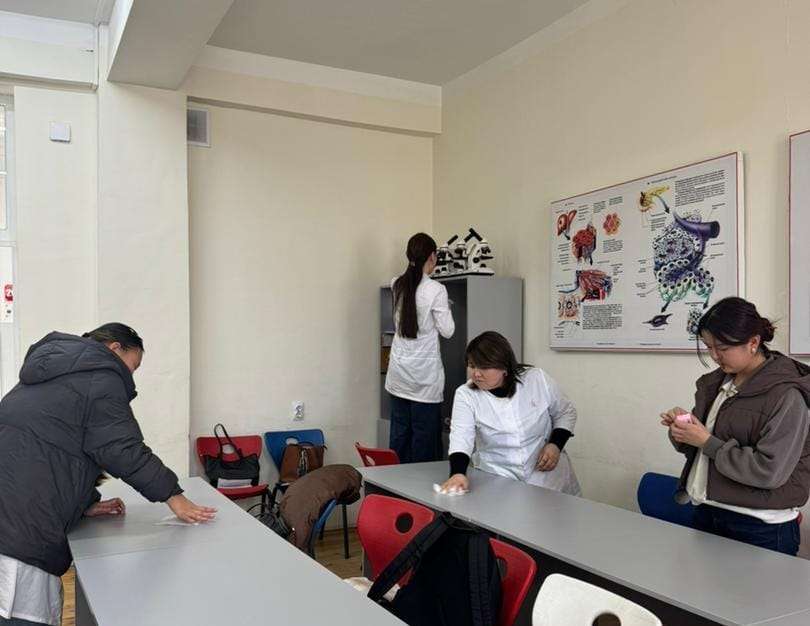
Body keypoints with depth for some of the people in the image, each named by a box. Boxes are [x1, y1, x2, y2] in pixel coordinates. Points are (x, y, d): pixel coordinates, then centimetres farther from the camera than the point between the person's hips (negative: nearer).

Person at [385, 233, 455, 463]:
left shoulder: (397, 285, 2)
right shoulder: (436, 290, -14)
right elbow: (447, 331, -9)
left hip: (399, 373, 5)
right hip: (424, 375, -5)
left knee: (399, 432, 11)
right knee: (424, 435, 3)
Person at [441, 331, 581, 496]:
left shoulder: (537, 379, -6)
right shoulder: (465, 395, -8)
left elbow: (566, 413, 7)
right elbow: (461, 437, -20)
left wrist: (555, 445, -8)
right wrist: (458, 473, -37)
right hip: (498, 480, 0)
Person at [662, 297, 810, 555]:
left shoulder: (785, 394, -15)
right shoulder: (716, 382, 5)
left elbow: (771, 471, -22)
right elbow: (694, 446, 14)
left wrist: (708, 442, -19)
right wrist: (681, 429, -7)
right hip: (706, 512, 6)